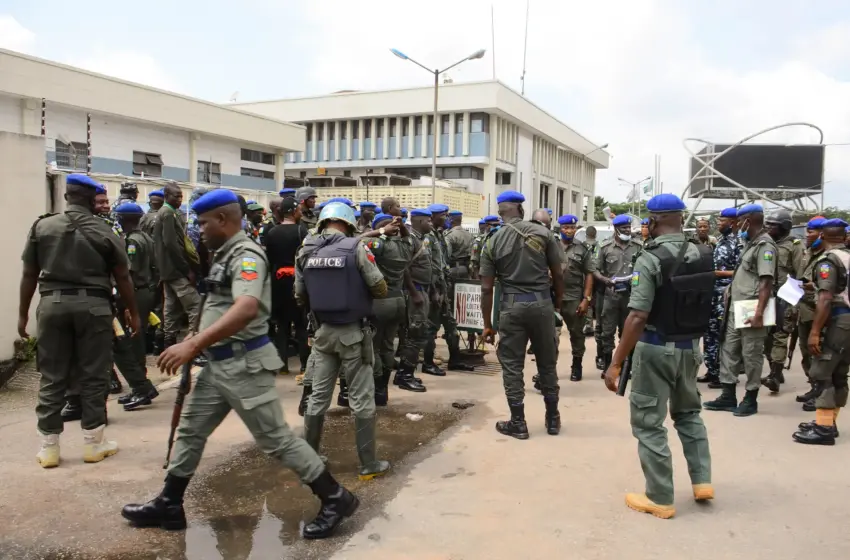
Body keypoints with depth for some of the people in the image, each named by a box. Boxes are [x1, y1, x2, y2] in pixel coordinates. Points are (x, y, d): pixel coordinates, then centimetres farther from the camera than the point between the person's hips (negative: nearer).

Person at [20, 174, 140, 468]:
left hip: (53, 303, 2)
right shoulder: (104, 231, 0)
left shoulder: (42, 226, 5)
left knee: (52, 377, 9)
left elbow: (29, 275, 6)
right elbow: (122, 278, 1)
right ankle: (93, 442, 13)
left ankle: (48, 446, 14)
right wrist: (133, 313, 10)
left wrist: (23, 313, 14)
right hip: (93, 305, -2)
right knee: (93, 376, 6)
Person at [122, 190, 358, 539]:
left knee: (275, 439, -2)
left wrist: (192, 345, -37)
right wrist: (197, 344, 15)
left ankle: (335, 499, 10)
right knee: (190, 431, 16)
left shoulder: (246, 256, -18)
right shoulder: (225, 255, 12)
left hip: (244, 365, -9)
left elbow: (246, 309, -36)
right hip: (218, 363, 9)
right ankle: (168, 506, 32)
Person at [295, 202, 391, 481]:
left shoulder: (305, 251, 1)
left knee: (318, 396, 15)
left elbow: (300, 296, 6)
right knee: (362, 399, 4)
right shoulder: (356, 247, -12)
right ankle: (368, 464, 13)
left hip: (323, 331, 5)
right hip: (353, 332, -4)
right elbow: (380, 288, -11)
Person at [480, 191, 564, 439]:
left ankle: (518, 423, 13)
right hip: (542, 302, 1)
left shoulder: (492, 242, 0)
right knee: (547, 362, 14)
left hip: (512, 305, -1)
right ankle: (553, 419, 25)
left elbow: (487, 288, -1)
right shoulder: (542, 232, 0)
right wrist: (559, 302, 16)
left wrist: (488, 324, 6)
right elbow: (558, 274, 1)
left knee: (512, 365, 8)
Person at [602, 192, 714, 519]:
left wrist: (616, 363, -21)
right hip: (690, 347, 7)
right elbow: (704, 304, 11)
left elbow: (638, 317, -24)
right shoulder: (702, 255, 2)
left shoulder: (650, 259, -18)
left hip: (656, 348, -7)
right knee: (688, 412, 26)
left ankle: (660, 498, 12)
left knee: (648, 422, 5)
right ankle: (702, 481, 27)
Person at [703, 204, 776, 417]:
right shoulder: (751, 243, 16)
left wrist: (759, 312, -26)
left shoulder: (764, 245, -13)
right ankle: (728, 396, 19)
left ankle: (751, 399, 12)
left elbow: (766, 282, -21)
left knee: (751, 355, 1)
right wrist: (730, 292, 18)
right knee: (729, 350, 11)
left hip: (750, 310, -10)